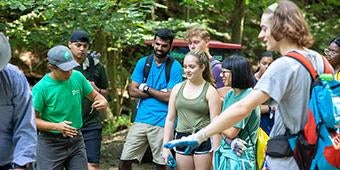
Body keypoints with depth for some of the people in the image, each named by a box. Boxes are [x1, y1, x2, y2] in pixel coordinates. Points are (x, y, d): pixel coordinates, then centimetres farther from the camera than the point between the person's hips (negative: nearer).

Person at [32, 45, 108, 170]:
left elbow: (95, 95, 11)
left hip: (76, 141, 4)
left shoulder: (77, 76, -3)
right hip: (51, 144, -4)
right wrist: (56, 126, -25)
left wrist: (103, 103, -13)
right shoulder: (41, 88, -15)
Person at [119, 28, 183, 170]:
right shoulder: (143, 63, 8)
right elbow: (132, 91, 2)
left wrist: (146, 88, -3)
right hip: (141, 119, 4)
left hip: (162, 123, -3)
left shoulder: (175, 67, -4)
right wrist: (159, 93, -5)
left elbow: (169, 97, -11)